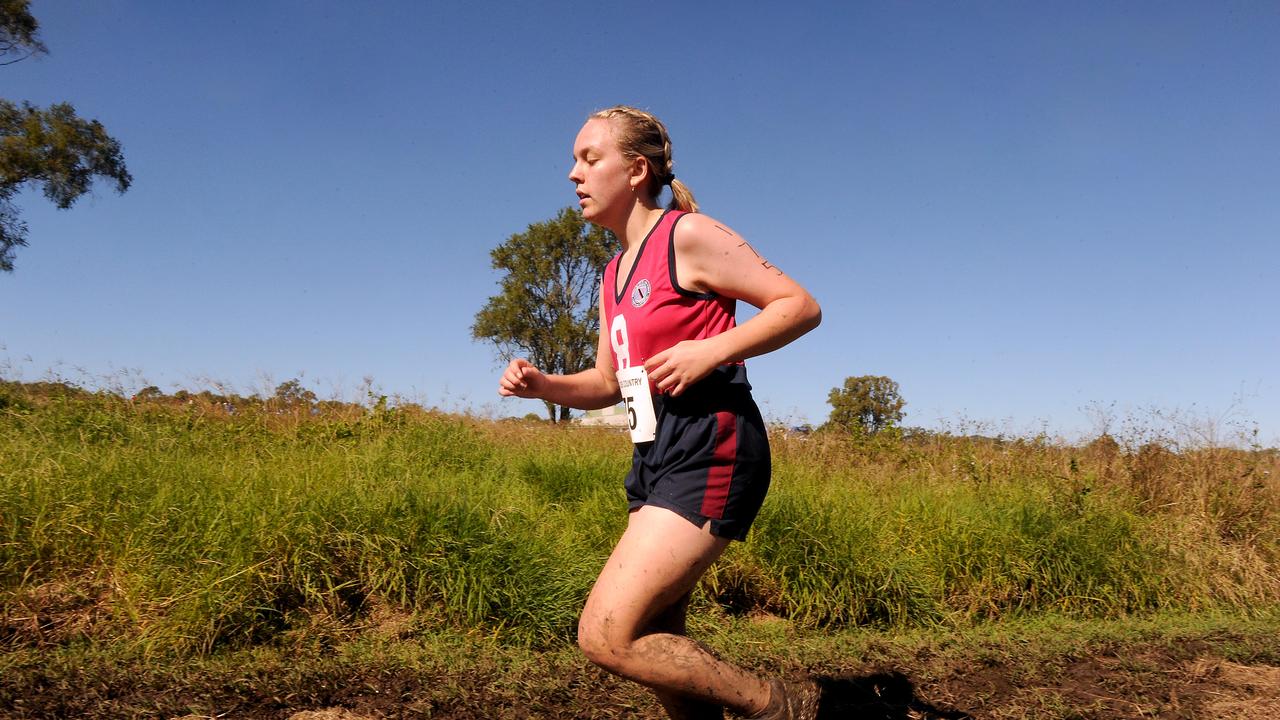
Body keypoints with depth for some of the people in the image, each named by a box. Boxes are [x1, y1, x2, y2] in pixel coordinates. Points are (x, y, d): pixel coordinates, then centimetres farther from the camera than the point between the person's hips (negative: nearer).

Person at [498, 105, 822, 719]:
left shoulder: (687, 236, -6)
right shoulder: (613, 275, 18)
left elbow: (801, 306, -8)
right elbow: (607, 383, 23)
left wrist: (708, 351, -20)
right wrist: (539, 384, 5)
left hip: (709, 453, -9)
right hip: (657, 458, 9)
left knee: (606, 637, -14)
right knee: (653, 646, 13)